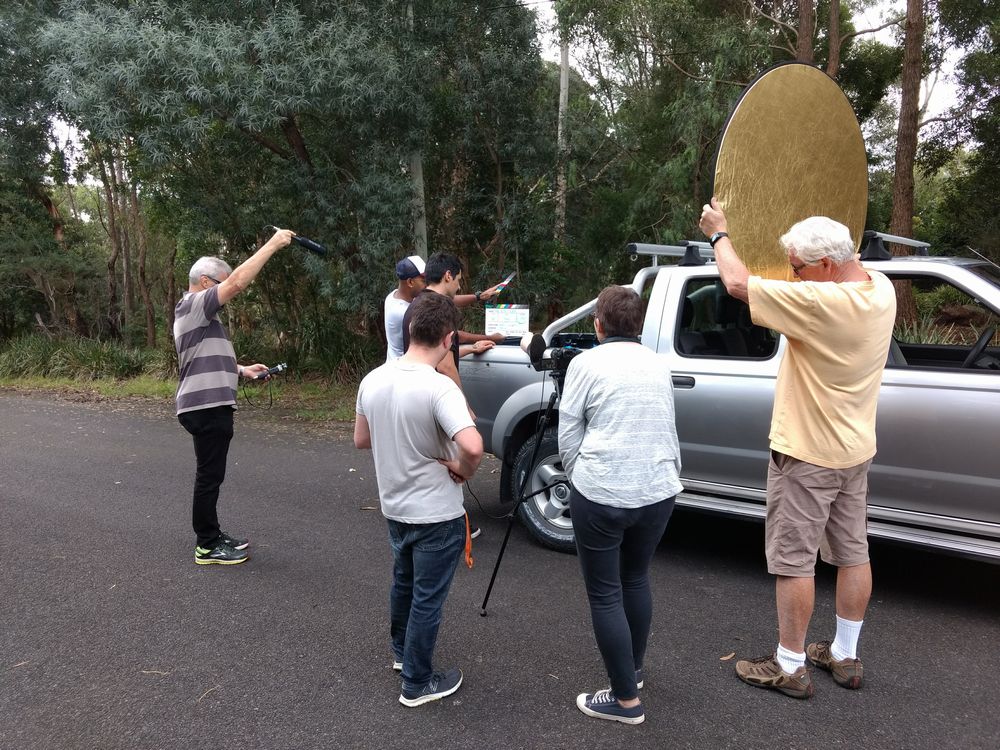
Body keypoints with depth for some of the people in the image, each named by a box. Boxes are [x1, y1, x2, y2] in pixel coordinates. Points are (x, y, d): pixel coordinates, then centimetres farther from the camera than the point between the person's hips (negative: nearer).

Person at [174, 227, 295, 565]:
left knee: (211, 475, 17)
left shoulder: (197, 314, 22)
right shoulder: (193, 305, -10)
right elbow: (238, 281, -22)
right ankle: (208, 547, 5)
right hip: (207, 407, -11)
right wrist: (273, 244, -19)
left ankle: (211, 535, 27)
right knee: (209, 476, -3)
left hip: (210, 405, 11)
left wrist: (242, 370, 14)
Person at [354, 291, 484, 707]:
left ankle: (401, 652, 47)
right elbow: (472, 447, -38)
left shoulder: (373, 380, -4)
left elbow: (361, 440, 9)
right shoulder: (439, 388, -26)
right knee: (427, 599, 9)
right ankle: (418, 683, 24)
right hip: (436, 515, -7)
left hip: (394, 508, 7)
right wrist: (462, 470, -18)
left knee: (403, 582, 27)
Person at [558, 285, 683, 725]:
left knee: (604, 594, 5)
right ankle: (633, 669, 38)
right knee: (636, 579, 23)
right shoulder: (659, 365, 12)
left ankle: (626, 700, 12)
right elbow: (666, 429, 17)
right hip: (659, 491, 6)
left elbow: (568, 437, -2)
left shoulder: (586, 363, -3)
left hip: (601, 493, -6)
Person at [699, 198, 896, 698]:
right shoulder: (881, 289, -2)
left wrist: (719, 233, -7)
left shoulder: (819, 302, -28)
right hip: (855, 450, 9)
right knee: (852, 552, 16)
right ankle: (844, 656, 31)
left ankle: (790, 668, 15)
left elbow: (737, 282, -23)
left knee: (794, 560, 3)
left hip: (806, 454, -9)